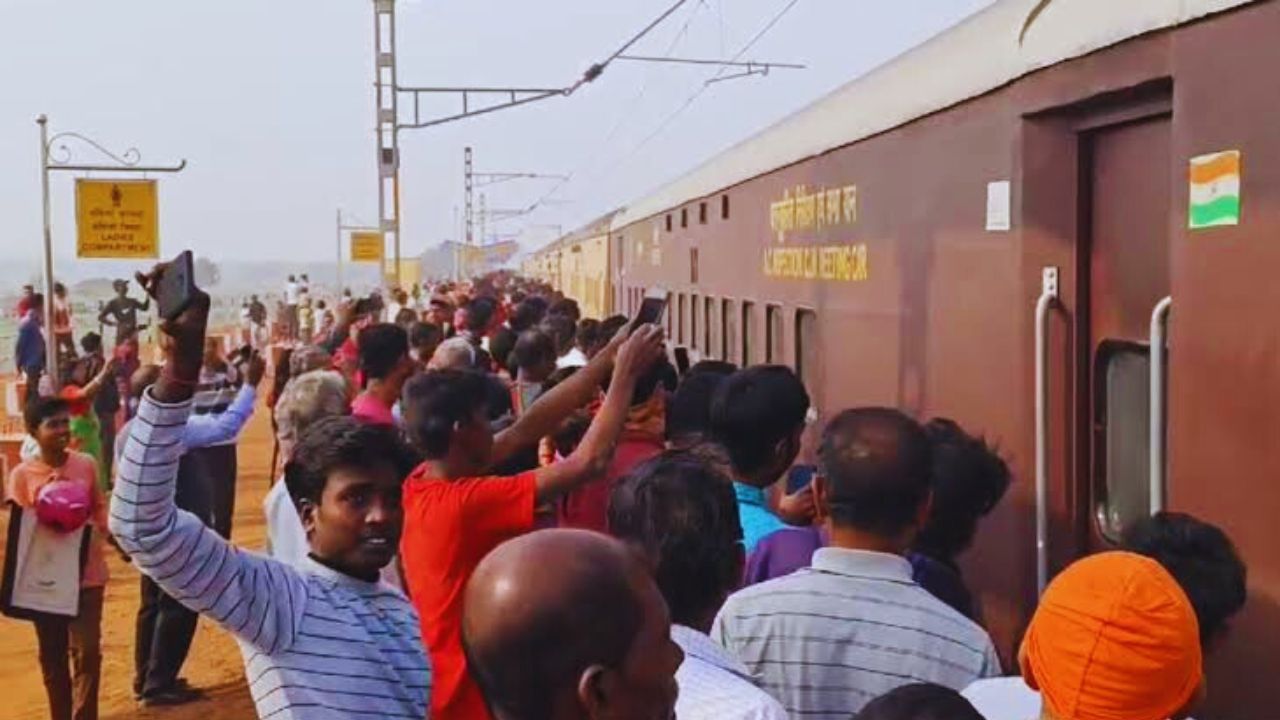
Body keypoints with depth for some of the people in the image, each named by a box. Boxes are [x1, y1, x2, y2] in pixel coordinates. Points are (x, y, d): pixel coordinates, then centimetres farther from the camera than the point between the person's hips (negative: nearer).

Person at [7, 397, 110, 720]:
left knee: (87, 650, -3)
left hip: (87, 574, 0)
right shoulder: (22, 474, -8)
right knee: (52, 655, 11)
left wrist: (99, 530, -7)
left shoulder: (86, 465, -3)